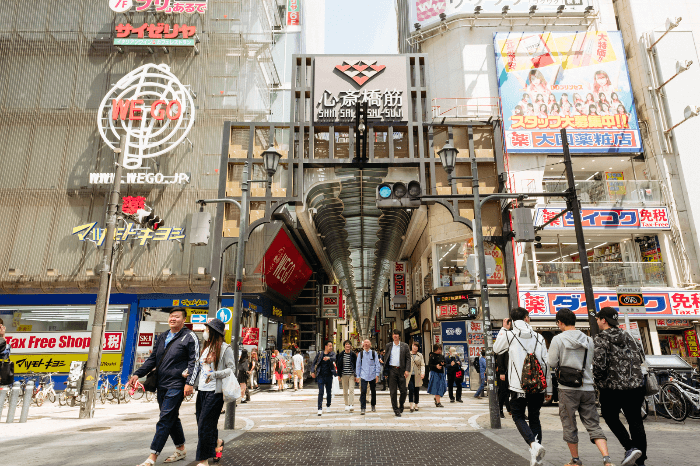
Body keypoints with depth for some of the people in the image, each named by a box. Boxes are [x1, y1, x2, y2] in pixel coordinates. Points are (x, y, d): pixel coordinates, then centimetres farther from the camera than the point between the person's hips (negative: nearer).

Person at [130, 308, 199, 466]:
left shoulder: (189, 337, -6)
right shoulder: (162, 337, 15)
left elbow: (195, 361, -10)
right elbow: (153, 359, 21)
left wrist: (190, 383, -18)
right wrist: (138, 374, 10)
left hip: (176, 385, -7)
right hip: (161, 385, 7)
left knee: (165, 420, -7)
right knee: (172, 418, 15)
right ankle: (181, 450, 29)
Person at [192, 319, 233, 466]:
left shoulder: (225, 348, -8)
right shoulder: (206, 347, 16)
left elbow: (231, 369, -10)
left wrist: (215, 374, -22)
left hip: (215, 391, -7)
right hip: (202, 390, 7)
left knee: (205, 425, -6)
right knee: (201, 423, 12)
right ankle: (217, 442, 37)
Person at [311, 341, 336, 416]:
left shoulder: (332, 353, 1)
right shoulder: (320, 354, 1)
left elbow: (334, 358, -21)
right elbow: (314, 362, 6)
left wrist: (329, 358, -43)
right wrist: (313, 372, -6)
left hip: (329, 376, 2)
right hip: (320, 376, -1)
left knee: (329, 392, 12)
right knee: (320, 392, -8)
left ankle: (328, 406, 31)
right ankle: (319, 409, -6)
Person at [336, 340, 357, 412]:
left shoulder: (353, 355, 1)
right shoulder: (341, 355, 4)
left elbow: (356, 365, 3)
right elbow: (339, 365, 7)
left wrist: (356, 375, -1)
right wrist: (339, 375, 3)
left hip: (351, 375, -2)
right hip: (344, 375, 2)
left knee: (351, 390, -10)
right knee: (345, 391, 7)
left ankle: (351, 405, -12)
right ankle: (346, 404, 19)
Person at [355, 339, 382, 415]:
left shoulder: (374, 353, 2)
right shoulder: (361, 353, 5)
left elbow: (377, 364, 2)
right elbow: (358, 365, 9)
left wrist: (377, 374, -4)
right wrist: (357, 376, 6)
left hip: (372, 375, 1)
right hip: (363, 376, 0)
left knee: (373, 391, 10)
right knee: (363, 391, -11)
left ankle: (373, 405, 30)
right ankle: (362, 408, -7)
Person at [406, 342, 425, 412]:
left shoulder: (420, 355, 11)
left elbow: (422, 365, 6)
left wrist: (422, 372, -10)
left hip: (417, 376, 2)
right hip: (410, 375, -2)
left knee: (416, 391, 6)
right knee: (411, 389, -16)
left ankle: (416, 405, 18)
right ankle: (412, 405, -11)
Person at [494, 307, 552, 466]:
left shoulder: (509, 335, -6)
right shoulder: (539, 337, 2)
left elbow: (496, 349, 12)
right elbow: (545, 364, 3)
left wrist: (504, 329, 15)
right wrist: (549, 389, 10)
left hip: (519, 386, -3)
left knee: (518, 417, 10)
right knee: (534, 418, 16)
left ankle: (534, 444, -13)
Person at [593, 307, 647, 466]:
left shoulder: (600, 339, -10)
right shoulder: (627, 336, 8)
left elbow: (599, 364, -18)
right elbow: (641, 357, 14)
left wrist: (599, 382, -2)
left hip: (612, 387, -5)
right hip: (636, 386, 5)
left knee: (611, 417, 16)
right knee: (635, 422, 13)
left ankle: (630, 447, 0)